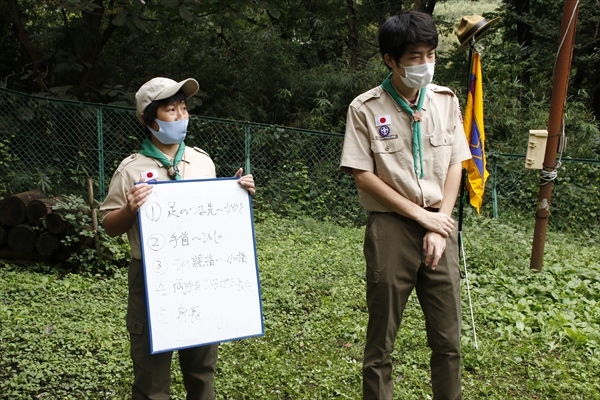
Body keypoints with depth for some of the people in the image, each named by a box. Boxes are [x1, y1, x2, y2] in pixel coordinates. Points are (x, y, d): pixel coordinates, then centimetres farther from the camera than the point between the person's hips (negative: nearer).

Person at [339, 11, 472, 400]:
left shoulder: (446, 100, 6)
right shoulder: (365, 108, -6)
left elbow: (455, 165, 8)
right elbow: (364, 176, -8)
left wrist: (441, 223, -4)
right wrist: (421, 215, -10)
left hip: (439, 225, 4)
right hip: (391, 228, -3)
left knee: (448, 338, 7)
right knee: (381, 340, 4)